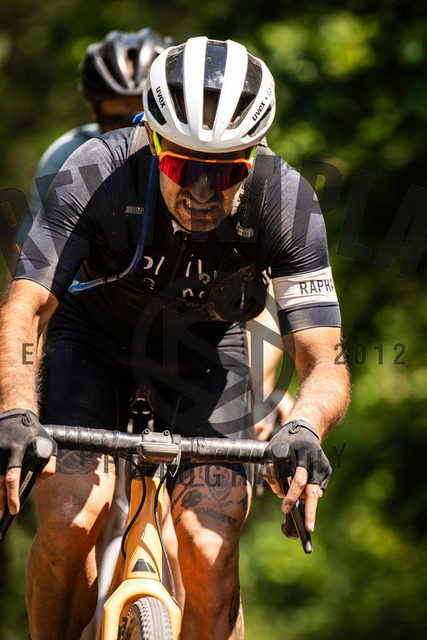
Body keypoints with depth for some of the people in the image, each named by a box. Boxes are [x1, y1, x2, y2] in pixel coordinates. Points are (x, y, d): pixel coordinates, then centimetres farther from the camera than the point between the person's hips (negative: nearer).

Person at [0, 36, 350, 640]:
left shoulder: (286, 201, -30)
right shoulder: (94, 176, -33)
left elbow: (324, 363, -31)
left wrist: (303, 430, -53)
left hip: (205, 347, 1)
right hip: (95, 337, -1)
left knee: (210, 554, -18)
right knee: (69, 522, -22)